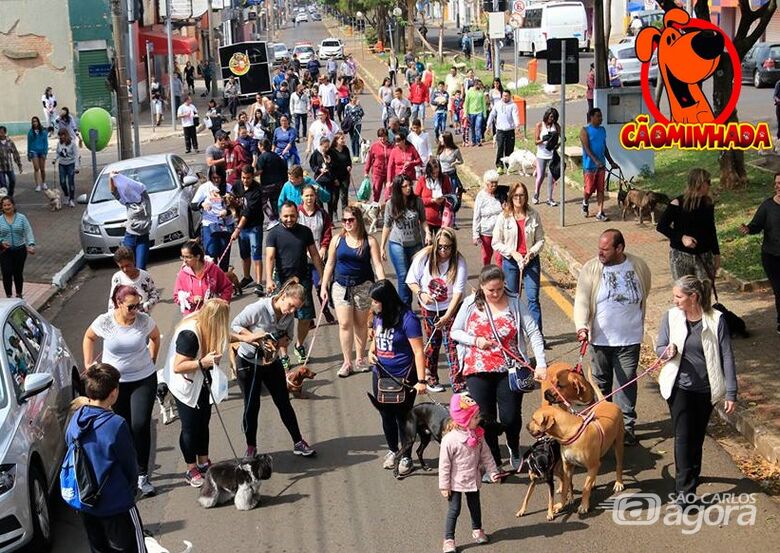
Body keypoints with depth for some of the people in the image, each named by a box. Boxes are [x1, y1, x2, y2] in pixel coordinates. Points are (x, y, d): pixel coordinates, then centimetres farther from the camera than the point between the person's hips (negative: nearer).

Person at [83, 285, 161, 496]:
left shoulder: (144, 321, -12)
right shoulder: (104, 322, -13)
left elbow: (155, 337, 10)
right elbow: (89, 338, 7)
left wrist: (151, 361, 9)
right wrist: (89, 364, 4)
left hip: (144, 380, -1)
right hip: (115, 382, 1)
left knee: (140, 425, -10)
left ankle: (142, 475, 1)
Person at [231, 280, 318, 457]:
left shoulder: (289, 317, -10)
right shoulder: (258, 309, -26)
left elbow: (287, 337, 2)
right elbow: (234, 326, -18)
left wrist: (280, 343, -21)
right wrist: (254, 338, -28)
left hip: (272, 362, 5)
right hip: (248, 362, -4)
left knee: (284, 403, 9)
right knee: (252, 406, 4)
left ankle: (298, 443, 19)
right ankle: (251, 447, 20)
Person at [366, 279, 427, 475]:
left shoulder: (407, 319, -21)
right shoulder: (378, 316, 0)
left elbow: (418, 351, -19)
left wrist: (421, 381, -23)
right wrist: (371, 351, -3)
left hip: (403, 378, -6)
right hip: (381, 374, 6)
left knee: (402, 417, 6)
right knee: (386, 415, 17)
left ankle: (406, 457, 23)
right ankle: (392, 450, 37)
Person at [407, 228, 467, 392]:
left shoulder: (459, 261, -20)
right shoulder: (424, 256, -15)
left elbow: (458, 292, -23)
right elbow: (411, 280, -5)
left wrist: (447, 316, -31)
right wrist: (421, 294, -24)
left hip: (450, 308, -1)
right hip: (428, 307, 2)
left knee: (452, 343, -9)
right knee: (433, 342, 11)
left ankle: (458, 384, -7)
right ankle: (430, 378, 29)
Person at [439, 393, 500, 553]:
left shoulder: (478, 435, -8)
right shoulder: (450, 439, -25)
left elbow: (486, 455, 4)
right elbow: (444, 464, -18)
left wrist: (492, 472, 1)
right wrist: (444, 485, -14)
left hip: (473, 479, 5)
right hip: (456, 481, -5)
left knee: (475, 506, 21)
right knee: (454, 510, 2)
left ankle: (477, 530, 43)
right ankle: (448, 540, 14)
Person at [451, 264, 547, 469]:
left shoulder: (514, 303, -3)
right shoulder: (471, 304, 0)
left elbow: (533, 332, -7)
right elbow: (455, 332, 7)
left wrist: (541, 364, -17)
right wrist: (475, 341, -12)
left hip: (509, 370, -1)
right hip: (478, 370, 1)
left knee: (510, 417, -3)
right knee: (485, 419, 5)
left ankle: (514, 449, 30)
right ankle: (493, 463, 22)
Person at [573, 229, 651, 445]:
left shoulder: (639, 267, -4)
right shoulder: (591, 269, -8)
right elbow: (581, 300, -13)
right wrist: (581, 326, -29)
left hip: (629, 339, 0)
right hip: (600, 338, 0)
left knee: (627, 384, 4)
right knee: (601, 383, 12)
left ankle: (627, 426, 14)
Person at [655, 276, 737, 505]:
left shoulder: (715, 320, -11)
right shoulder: (671, 317, -5)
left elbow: (726, 357, -8)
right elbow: (660, 347, 6)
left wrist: (731, 393, -9)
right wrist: (669, 351, -20)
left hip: (705, 389, 0)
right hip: (679, 386, 0)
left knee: (697, 436, 14)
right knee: (683, 436, -9)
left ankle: (692, 476, 36)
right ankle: (684, 490, -10)